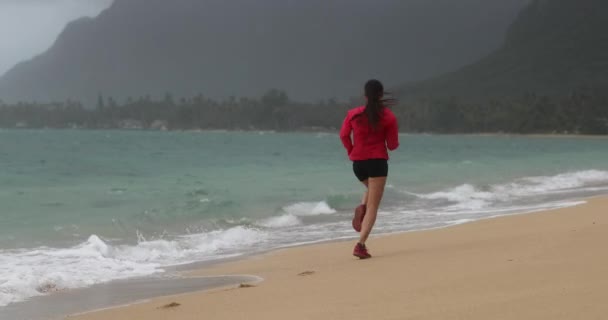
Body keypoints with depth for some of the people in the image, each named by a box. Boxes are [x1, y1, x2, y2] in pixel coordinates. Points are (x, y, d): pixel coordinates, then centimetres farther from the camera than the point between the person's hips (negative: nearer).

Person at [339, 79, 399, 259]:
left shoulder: (353, 114, 0)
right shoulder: (389, 117, -5)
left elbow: (344, 135, -1)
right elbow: (393, 145, -3)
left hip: (358, 162, 4)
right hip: (378, 161, -4)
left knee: (372, 188, 35)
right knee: (373, 206, -1)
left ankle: (361, 209, 3)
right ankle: (361, 245, -15)